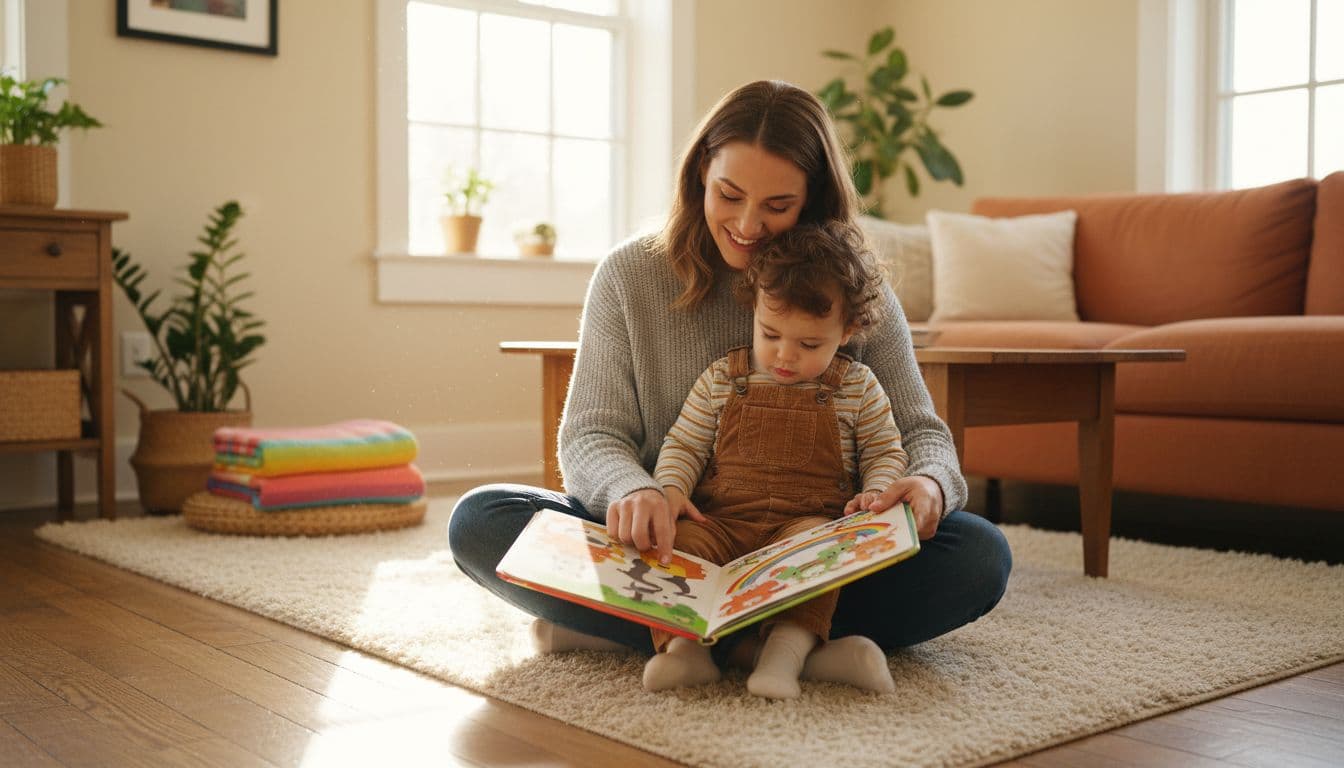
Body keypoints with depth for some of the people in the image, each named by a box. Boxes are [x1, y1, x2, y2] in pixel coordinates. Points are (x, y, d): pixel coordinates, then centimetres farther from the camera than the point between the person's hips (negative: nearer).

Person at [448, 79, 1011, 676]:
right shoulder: (630, 275, -2)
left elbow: (921, 429, 2)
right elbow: (590, 436, -5)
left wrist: (929, 483, -23)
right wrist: (630, 491, -29)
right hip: (668, 547, -1)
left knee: (981, 555, -26)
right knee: (479, 519, -23)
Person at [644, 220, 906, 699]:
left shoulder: (858, 388, 7)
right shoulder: (721, 379, 9)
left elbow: (885, 452, 13)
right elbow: (683, 445, 12)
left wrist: (875, 493, -8)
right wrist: (671, 488, -8)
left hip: (809, 521, -1)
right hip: (720, 522, 1)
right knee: (679, 543, -29)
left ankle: (788, 646, -45)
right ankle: (684, 645, -38)